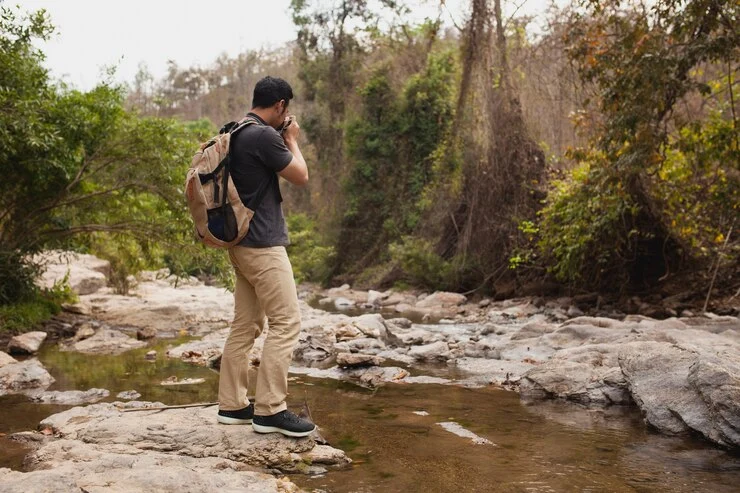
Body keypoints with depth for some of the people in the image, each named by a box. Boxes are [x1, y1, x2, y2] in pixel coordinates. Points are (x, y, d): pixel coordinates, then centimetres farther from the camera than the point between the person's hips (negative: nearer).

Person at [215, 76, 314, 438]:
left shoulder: (236, 134, 14)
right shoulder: (263, 136, -16)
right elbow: (301, 177, -8)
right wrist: (292, 140, 5)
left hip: (242, 244, 10)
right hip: (263, 244, -10)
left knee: (246, 325, 12)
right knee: (286, 323, -7)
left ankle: (232, 404, 17)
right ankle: (269, 410, -5)